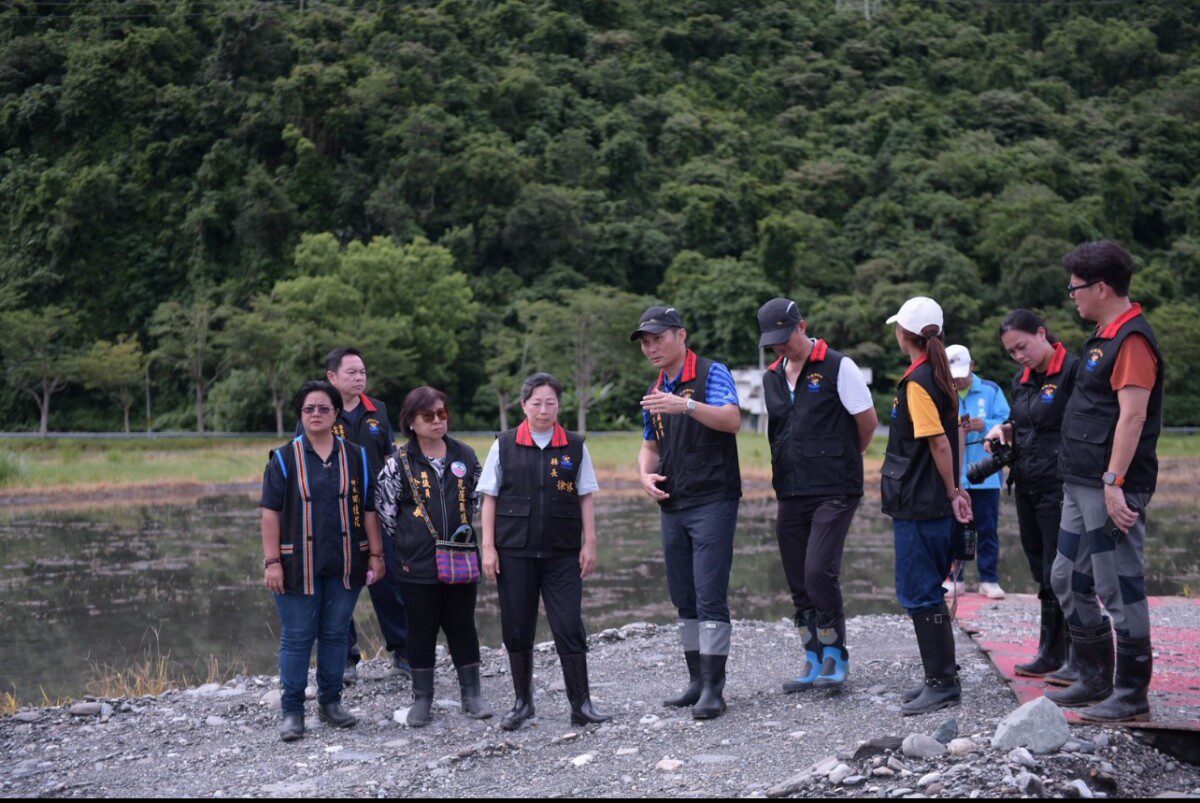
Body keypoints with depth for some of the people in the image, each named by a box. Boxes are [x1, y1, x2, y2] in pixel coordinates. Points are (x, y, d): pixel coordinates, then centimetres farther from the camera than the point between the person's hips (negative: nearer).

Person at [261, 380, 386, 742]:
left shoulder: (355, 457, 7)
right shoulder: (284, 459, 0)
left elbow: (368, 509, 10)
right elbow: (271, 512, -2)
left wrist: (376, 555, 5)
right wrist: (272, 562, -9)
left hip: (344, 564, 2)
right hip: (298, 565, -2)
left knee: (335, 635, 10)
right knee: (296, 638, 0)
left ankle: (330, 702, 22)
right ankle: (292, 712, 7)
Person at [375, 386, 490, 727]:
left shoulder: (465, 455, 6)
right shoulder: (399, 462, -3)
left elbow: (478, 499, 18)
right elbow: (385, 509, 0)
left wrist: (466, 527, 6)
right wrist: (408, 545, 2)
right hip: (417, 565, -2)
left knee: (462, 627, 8)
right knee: (421, 631, 6)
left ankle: (471, 694, 17)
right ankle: (422, 699, 15)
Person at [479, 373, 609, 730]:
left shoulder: (574, 446, 4)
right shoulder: (504, 445, 3)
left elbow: (586, 498, 8)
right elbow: (490, 499, 5)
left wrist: (589, 544, 2)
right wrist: (488, 547, 0)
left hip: (563, 553, 0)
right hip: (515, 552, 0)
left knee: (569, 627, -3)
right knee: (517, 629, 6)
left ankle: (581, 704, 4)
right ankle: (523, 702, 19)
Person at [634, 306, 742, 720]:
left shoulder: (712, 374, -6)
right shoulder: (655, 393, 16)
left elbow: (732, 420, -22)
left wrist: (687, 405, -36)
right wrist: (645, 475, 4)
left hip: (713, 502, -8)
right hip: (673, 507, 8)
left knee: (710, 596, -11)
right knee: (684, 598, 10)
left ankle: (714, 689, -10)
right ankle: (696, 680, 18)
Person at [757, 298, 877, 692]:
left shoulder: (837, 367, -6)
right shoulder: (771, 378, 13)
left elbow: (868, 422, 0)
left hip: (833, 492, -6)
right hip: (790, 494, 6)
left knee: (819, 573, -16)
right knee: (799, 583, 7)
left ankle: (835, 656, -1)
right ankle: (815, 661, 16)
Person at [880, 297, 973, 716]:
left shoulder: (916, 383, -16)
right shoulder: (940, 378, 13)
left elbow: (939, 443, -20)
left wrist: (951, 493, -11)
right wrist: (955, 488, 18)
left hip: (917, 506, -10)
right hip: (933, 504, 10)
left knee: (920, 594, -5)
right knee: (928, 593, 16)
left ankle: (942, 682, -2)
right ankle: (942, 676, 22)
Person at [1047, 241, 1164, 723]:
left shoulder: (1132, 339, -15)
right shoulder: (1104, 336, 17)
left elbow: (1132, 416, -22)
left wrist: (1113, 483, -25)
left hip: (1111, 489, -11)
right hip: (1081, 485, 11)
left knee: (1119, 588, -4)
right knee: (1068, 580, 16)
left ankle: (1132, 695, 4)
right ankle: (1096, 679, 26)